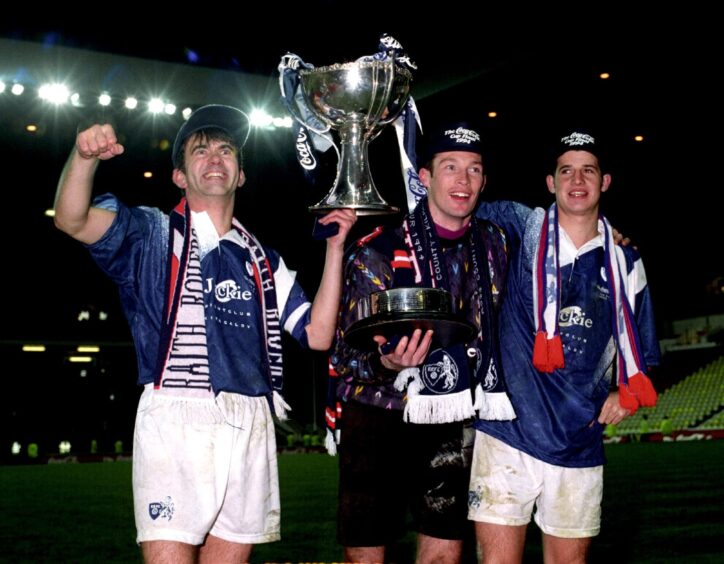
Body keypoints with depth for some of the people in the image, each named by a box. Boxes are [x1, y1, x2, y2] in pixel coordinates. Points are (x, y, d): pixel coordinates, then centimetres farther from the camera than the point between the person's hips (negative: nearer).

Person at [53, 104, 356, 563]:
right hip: (175, 418, -4)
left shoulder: (263, 262, 21)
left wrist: (334, 249, 8)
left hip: (251, 423, 4)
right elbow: (73, 221, -6)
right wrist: (85, 157, -25)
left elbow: (319, 334, 13)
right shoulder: (152, 235, 11)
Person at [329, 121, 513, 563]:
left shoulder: (494, 243, 4)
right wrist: (386, 362, -33)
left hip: (454, 426, 4)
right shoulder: (378, 251, -11)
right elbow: (348, 353, -12)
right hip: (381, 421, -4)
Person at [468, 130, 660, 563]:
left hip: (580, 442, 3)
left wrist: (626, 393, 0)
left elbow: (641, 348, 16)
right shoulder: (521, 228, 1)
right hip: (506, 433, -3)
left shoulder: (625, 261, 9)